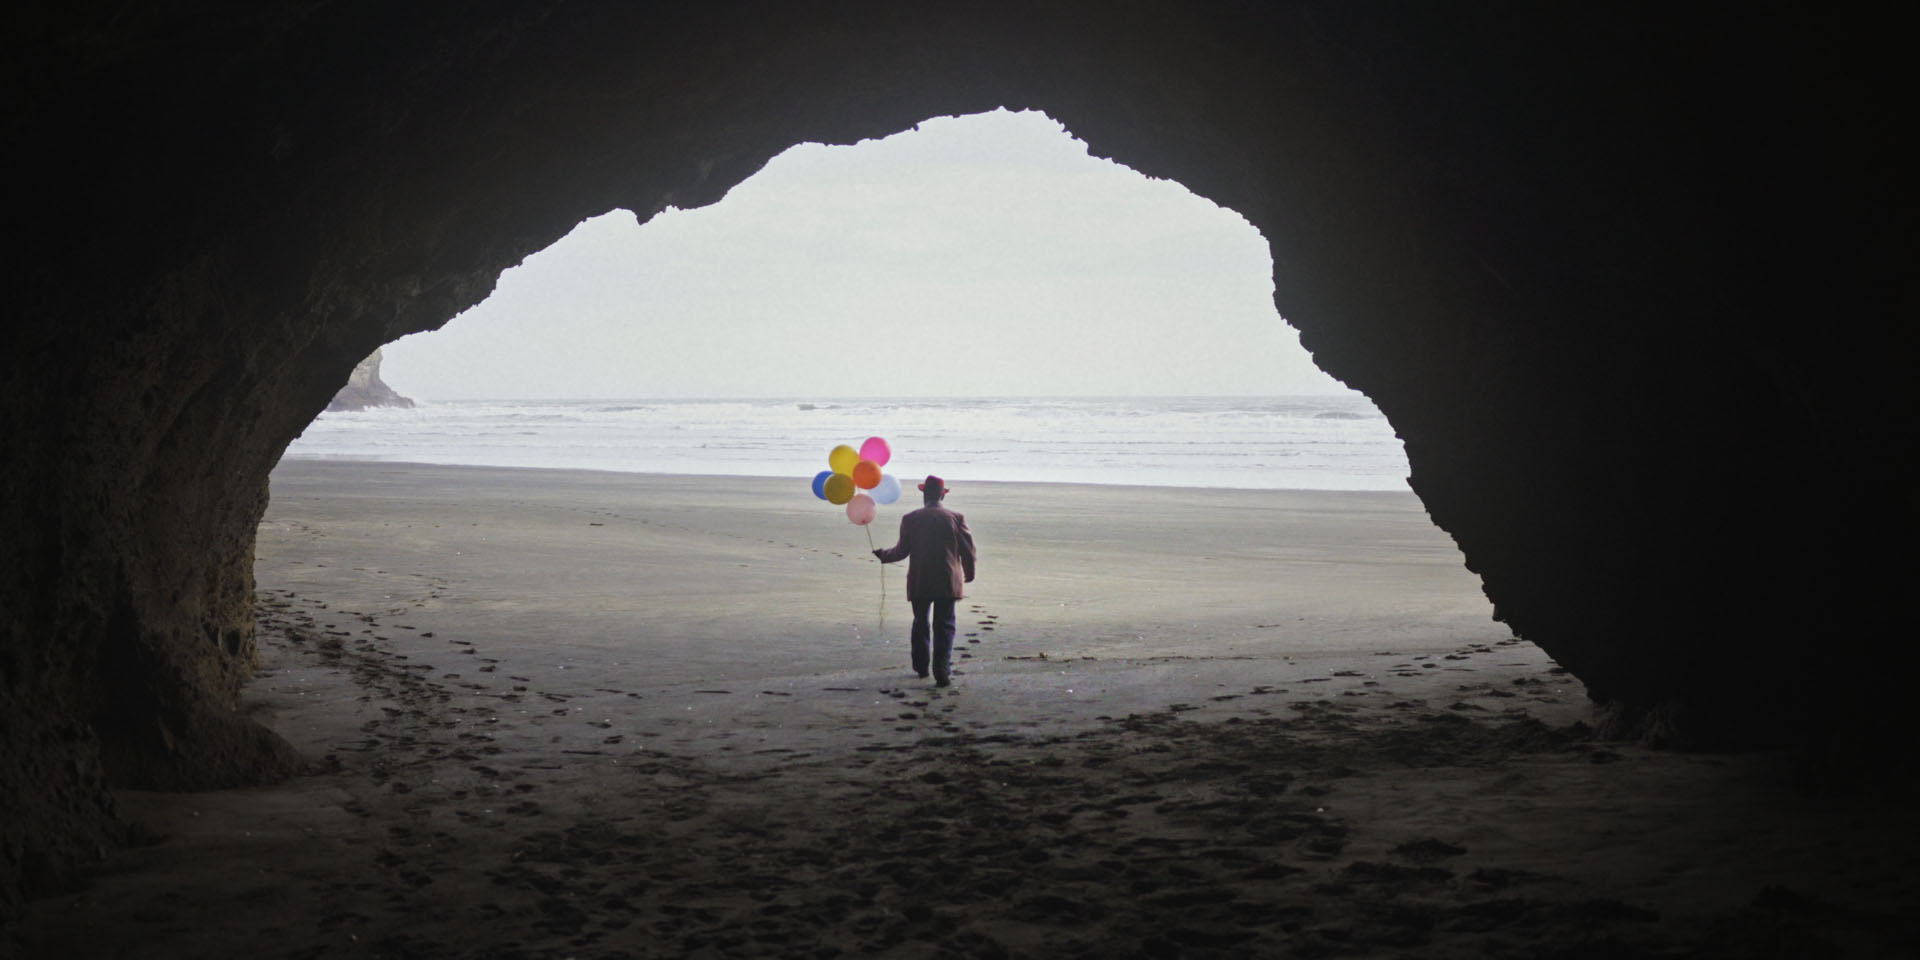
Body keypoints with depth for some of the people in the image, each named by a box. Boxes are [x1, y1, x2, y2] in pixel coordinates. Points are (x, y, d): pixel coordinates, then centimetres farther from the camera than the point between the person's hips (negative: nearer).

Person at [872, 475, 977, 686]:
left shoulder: (910, 519, -3)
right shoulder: (956, 518, -3)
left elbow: (902, 551, 0)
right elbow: (968, 549, 1)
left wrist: (883, 555, 20)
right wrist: (968, 574, 17)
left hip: (919, 582, 1)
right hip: (948, 582, -1)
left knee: (920, 623, 18)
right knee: (944, 626, 1)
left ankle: (921, 667, 25)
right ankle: (943, 672, -12)